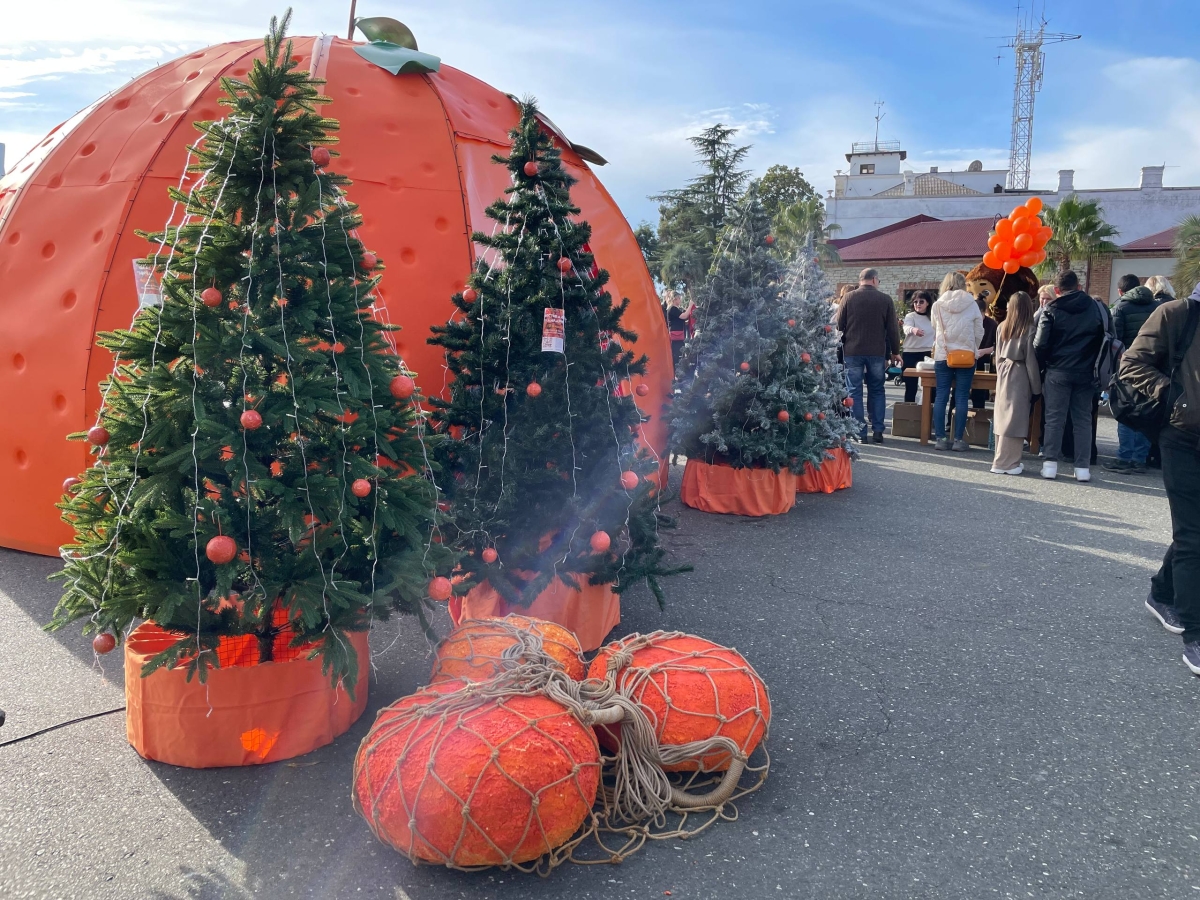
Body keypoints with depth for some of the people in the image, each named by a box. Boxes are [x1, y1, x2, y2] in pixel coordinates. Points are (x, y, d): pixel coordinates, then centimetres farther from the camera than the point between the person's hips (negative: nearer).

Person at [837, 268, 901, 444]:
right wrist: (895, 351, 14)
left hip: (853, 351, -1)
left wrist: (839, 348, 16)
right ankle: (878, 431, 9)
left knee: (855, 392, 3)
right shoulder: (885, 299, 1)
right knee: (876, 391, 12)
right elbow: (892, 328, 3)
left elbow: (838, 325, 2)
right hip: (877, 352, 1)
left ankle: (860, 433, 0)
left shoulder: (849, 297, 0)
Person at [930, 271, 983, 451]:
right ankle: (958, 439, 2)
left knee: (941, 396, 4)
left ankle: (941, 438, 3)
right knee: (961, 398, 2)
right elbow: (979, 333, 3)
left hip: (942, 355, 1)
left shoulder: (937, 305, 0)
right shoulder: (971, 304, -3)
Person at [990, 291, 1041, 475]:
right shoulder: (1029, 330, -11)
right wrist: (1036, 387, -2)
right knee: (1015, 419, -2)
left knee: (1003, 417, 10)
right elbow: (1031, 360, -9)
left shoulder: (1002, 327, 5)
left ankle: (1003, 459, 18)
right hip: (1019, 376, -6)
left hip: (1004, 374, 6)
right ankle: (1004, 463, -1)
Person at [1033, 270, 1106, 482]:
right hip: (1085, 373, 3)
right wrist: (1092, 364, 19)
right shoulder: (1094, 308, 6)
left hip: (1058, 371, -2)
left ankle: (1050, 463, 1)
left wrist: (1043, 365, 6)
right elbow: (1102, 339, 11)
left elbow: (1040, 344, -8)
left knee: (1054, 418, 3)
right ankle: (1082, 467, 7)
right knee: (1083, 420, 7)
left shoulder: (1052, 310, -5)